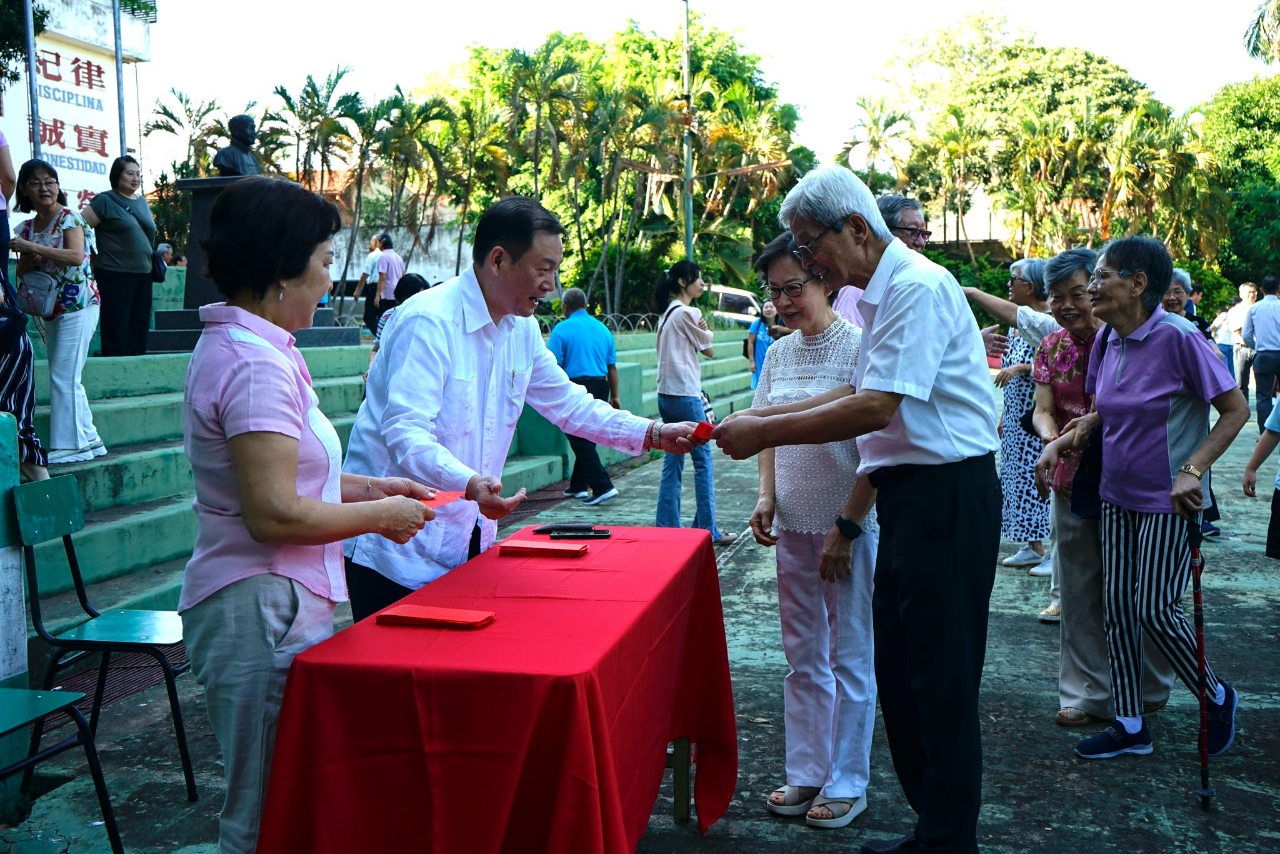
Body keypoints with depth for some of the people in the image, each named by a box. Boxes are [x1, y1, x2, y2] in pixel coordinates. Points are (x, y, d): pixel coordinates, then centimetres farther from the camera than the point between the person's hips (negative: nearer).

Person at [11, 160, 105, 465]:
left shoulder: (68, 218, -8)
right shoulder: (27, 227, 13)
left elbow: (76, 256, -25)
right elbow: (21, 272, 18)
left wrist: (32, 247, -26)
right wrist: (28, 262, -4)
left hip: (78, 306, -8)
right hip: (53, 310, 8)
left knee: (63, 376, -10)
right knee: (64, 379, 10)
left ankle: (70, 443, -3)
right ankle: (89, 439, 18)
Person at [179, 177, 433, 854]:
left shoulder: (235, 346, 13)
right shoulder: (257, 365, -20)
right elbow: (275, 513, -25)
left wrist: (368, 488, 13)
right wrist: (379, 515, -11)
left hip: (265, 603, 10)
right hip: (261, 612, -10)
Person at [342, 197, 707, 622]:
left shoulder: (522, 329, 8)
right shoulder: (428, 322, -20)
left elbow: (567, 402, 16)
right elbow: (404, 431, -29)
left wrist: (654, 434, 6)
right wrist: (470, 484, -46)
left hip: (467, 538, 8)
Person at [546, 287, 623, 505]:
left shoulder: (562, 329, -6)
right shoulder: (602, 328, 10)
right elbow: (612, 366, 13)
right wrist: (614, 396, 19)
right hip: (601, 387, 6)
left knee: (580, 440, -2)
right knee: (586, 438, 15)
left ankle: (603, 486, -9)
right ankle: (578, 486, 24)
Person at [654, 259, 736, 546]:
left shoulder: (666, 314, 16)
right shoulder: (688, 313, -12)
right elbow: (709, 351, -3)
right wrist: (706, 331, 9)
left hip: (665, 394, 9)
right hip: (685, 394, -9)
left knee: (672, 463, 10)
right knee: (703, 461, 0)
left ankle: (667, 527, 11)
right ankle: (708, 530, 4)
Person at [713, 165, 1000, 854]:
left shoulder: (917, 287, -16)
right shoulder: (879, 294, 15)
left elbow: (874, 410, -22)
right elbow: (863, 392, 19)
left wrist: (764, 432, -15)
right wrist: (767, 415, 10)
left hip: (947, 494, -10)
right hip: (910, 494, 10)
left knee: (940, 679, -1)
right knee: (896, 670, 15)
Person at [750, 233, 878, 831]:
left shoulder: (859, 346, -11)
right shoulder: (780, 353, 7)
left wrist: (846, 529, -15)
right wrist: (766, 498, 0)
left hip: (851, 525, -5)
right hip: (794, 525, 6)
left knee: (850, 657, 6)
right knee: (803, 658, 13)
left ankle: (847, 783, 19)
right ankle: (807, 774, 25)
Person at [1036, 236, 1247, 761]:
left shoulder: (1178, 338, -17)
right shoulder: (1107, 341, 3)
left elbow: (1236, 410, -13)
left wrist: (1192, 471, -21)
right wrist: (1061, 440, -1)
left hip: (1168, 502, -7)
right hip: (1117, 497, 7)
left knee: (1156, 610, -4)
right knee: (1116, 607, 8)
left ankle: (1217, 698, 24)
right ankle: (1130, 726, 20)